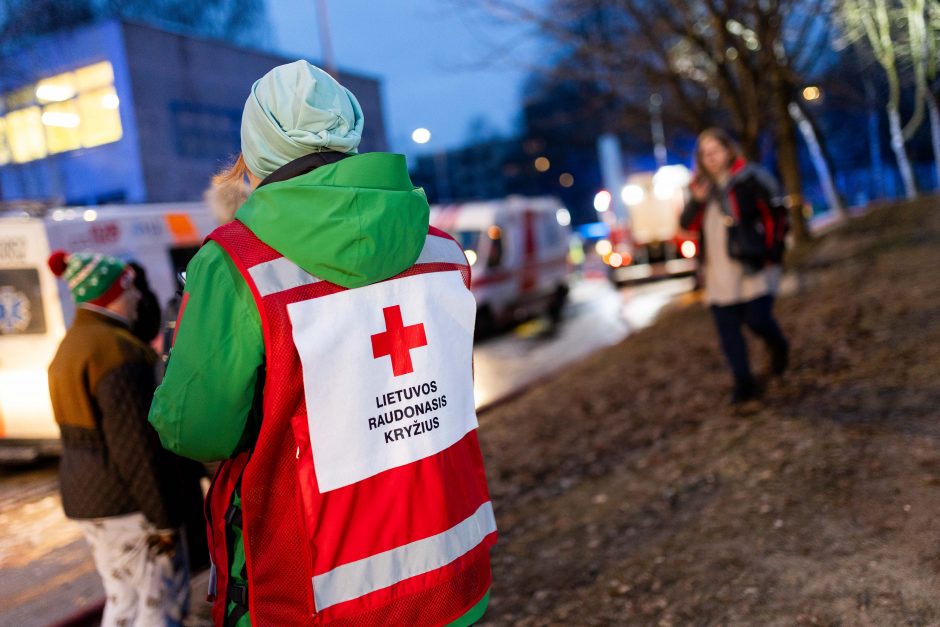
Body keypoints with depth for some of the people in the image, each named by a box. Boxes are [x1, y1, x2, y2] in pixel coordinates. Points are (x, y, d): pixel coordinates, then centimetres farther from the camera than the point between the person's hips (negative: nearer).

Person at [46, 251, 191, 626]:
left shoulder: (71, 345, 12)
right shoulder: (114, 347, -19)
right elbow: (134, 444, -22)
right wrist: (163, 518, -17)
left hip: (86, 497, 10)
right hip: (126, 503, -10)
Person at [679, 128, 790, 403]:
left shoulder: (750, 179, -3)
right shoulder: (703, 186, 14)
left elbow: (775, 216, -4)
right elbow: (688, 225, 8)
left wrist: (772, 254, -8)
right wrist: (696, 201, -10)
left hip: (752, 266, -5)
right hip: (718, 272, 5)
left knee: (757, 318, -10)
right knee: (727, 329, 3)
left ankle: (779, 347, 25)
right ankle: (744, 382, 13)